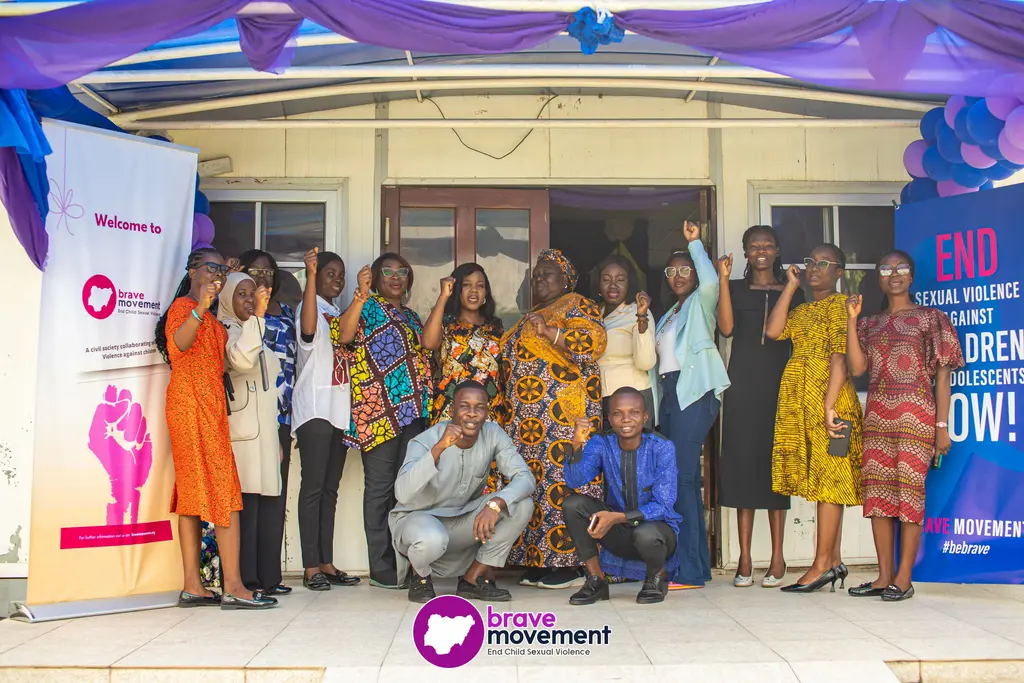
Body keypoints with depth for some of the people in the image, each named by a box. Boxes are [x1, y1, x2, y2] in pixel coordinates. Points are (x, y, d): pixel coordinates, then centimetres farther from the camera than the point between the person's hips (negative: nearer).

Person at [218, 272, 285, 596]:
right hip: (242, 433, -8)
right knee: (246, 505, -10)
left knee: (267, 504, 6)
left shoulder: (256, 332, 24)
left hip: (265, 431, 8)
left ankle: (265, 577, 11)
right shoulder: (226, 330, -3)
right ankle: (244, 580, -7)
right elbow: (241, 359, -27)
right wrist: (257, 315, -30)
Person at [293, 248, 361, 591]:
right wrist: (311, 275, -35)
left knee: (330, 487, 8)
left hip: (340, 407, 8)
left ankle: (326, 563, 11)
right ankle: (311, 566, -6)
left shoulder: (339, 314, 22)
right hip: (315, 406, -8)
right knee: (313, 485, -8)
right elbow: (308, 328, -28)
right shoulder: (309, 306, -3)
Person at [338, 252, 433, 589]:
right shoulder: (367, 306, 6)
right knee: (380, 486, -5)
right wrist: (361, 294, -23)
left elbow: (428, 344, 12)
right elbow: (345, 335, -16)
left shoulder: (410, 315, 25)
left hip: (413, 409, 6)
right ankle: (382, 568, -1)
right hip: (379, 408, -6)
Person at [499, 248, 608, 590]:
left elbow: (594, 341, -15)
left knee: (562, 478, -11)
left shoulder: (578, 306, 2)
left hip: (564, 412, -8)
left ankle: (571, 563, -7)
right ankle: (539, 561, 7)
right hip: (528, 417, 8)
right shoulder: (531, 318, 27)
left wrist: (550, 333, -20)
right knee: (532, 482, 3)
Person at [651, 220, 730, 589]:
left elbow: (710, 281, -20)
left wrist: (695, 243, -12)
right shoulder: (668, 314, 25)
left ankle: (689, 570, -14)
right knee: (683, 478, 7)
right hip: (669, 393, 9)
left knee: (682, 476, -15)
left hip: (694, 392, -9)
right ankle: (696, 564, 12)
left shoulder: (701, 303, 3)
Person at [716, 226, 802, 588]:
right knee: (743, 462, -2)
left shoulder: (792, 291, 13)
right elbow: (726, 328, -5)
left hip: (779, 385, 0)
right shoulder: (735, 288, 12)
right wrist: (723, 278, -6)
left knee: (775, 463, -2)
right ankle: (745, 558, 2)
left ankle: (777, 557, 3)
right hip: (743, 385, 0)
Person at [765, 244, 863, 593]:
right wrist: (791, 286, 7)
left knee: (829, 479, -6)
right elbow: (772, 331, 1)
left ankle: (822, 564, -5)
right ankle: (834, 561, 13)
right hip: (799, 401, 8)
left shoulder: (841, 305, -3)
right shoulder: (802, 310, 20)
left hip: (828, 399, -8)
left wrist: (829, 406, -20)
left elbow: (840, 359, -12)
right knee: (826, 483, 9)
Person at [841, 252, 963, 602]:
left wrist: (942, 426, -7)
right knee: (877, 492, 3)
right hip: (877, 415, 4)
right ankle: (884, 575, 11)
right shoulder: (870, 324, 16)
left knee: (909, 491, -5)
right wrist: (851, 320, -2)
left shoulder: (931, 319, 4)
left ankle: (904, 578, 1)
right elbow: (856, 368, 2)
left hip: (915, 414, -4)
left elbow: (942, 376, 0)